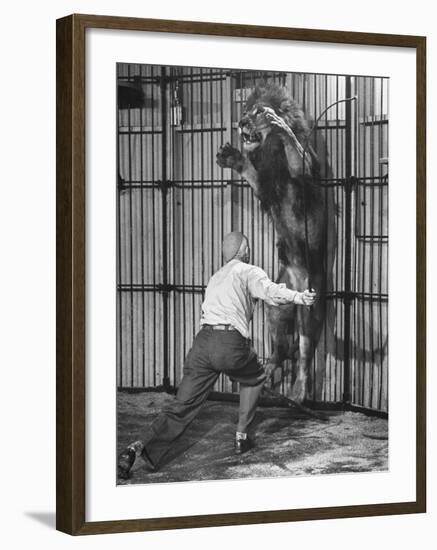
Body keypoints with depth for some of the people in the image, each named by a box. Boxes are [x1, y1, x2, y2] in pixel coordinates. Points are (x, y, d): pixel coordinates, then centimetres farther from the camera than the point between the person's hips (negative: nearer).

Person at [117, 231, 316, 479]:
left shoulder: (216, 278, 31)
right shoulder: (248, 272, 9)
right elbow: (269, 291, -11)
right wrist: (298, 297, -27)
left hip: (204, 340, 5)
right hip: (232, 345, -5)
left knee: (182, 406, 1)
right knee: (254, 379, 27)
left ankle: (140, 447, -17)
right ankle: (242, 437, 26)